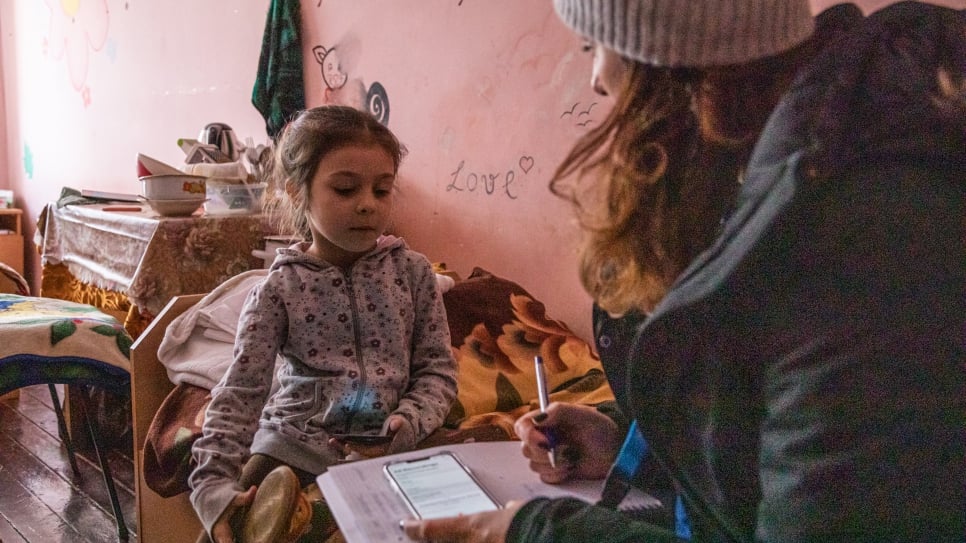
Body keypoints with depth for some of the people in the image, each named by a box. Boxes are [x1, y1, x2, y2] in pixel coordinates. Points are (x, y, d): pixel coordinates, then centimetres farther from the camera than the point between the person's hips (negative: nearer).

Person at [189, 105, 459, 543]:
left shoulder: (411, 271, -1)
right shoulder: (279, 289, -5)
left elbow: (437, 369, 4)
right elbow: (239, 392, -9)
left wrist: (408, 422, -15)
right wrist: (215, 485, -20)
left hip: (386, 445, 2)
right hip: (296, 441, -1)